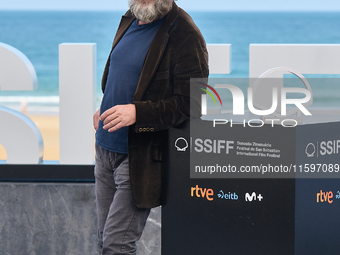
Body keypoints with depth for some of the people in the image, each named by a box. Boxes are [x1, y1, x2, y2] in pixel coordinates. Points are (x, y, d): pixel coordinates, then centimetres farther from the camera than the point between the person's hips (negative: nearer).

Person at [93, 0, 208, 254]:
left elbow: (190, 102, -19)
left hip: (140, 156, -8)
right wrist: (104, 109, 13)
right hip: (106, 147, 8)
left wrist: (137, 112, -28)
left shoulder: (185, 35, -15)